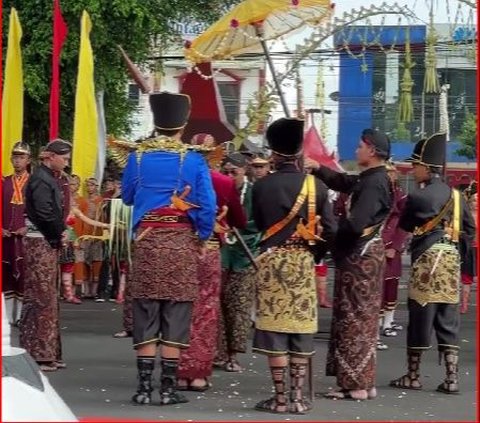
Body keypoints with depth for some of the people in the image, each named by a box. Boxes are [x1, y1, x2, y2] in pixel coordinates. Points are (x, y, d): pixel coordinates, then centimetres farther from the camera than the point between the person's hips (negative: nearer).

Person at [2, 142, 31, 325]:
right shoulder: (4, 182, 13)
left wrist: (29, 228, -12)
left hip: (27, 236, -3)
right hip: (6, 237, 3)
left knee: (25, 276, -7)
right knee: (6, 276, 4)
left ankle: (22, 316, -4)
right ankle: (8, 316, 8)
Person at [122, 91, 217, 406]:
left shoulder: (138, 157, 1)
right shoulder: (193, 160, -5)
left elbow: (127, 197, 14)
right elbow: (208, 206, -7)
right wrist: (203, 238, 7)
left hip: (146, 240, 2)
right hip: (181, 242, -2)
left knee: (146, 314, 6)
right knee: (175, 314, 3)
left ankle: (144, 387, 4)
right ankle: (169, 388, 3)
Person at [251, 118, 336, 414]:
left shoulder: (262, 186, -6)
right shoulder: (316, 186, -4)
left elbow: (258, 223, 8)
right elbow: (330, 230, -4)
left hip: (272, 260, -1)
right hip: (303, 262, 1)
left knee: (275, 326, 1)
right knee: (301, 329, 7)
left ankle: (279, 398, 0)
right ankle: (298, 398, 7)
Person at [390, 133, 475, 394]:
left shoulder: (418, 197, -11)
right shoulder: (455, 195, 10)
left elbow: (404, 226, 4)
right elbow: (470, 229, 14)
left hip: (428, 261, -6)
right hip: (451, 260, 6)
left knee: (420, 318, 1)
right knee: (448, 321, 7)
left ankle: (413, 377, 8)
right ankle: (451, 379, 3)